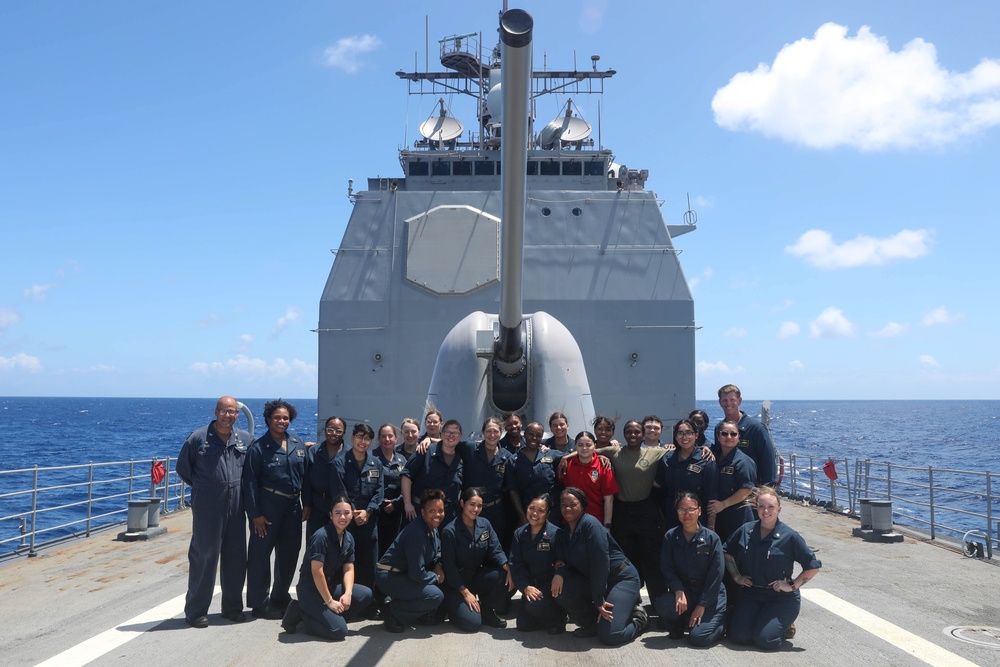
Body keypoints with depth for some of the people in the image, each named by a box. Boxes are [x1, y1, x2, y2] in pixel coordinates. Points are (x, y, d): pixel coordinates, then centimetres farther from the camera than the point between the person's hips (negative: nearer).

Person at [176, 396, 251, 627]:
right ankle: (196, 611, 12)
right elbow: (183, 467, 6)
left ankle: (233, 607, 23)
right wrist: (203, 486, 8)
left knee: (236, 557, 9)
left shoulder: (245, 439, 5)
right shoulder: (199, 437, -5)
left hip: (236, 505, 4)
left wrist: (236, 487, 10)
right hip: (207, 506, -4)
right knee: (203, 557, 0)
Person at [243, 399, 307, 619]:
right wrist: (255, 514, -12)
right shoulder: (259, 447, -6)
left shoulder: (298, 444, 8)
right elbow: (250, 482, -8)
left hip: (292, 506, 6)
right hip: (268, 506, -5)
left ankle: (280, 598, 29)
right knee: (260, 554, 1)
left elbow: (306, 475, 11)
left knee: (289, 553, 13)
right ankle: (259, 604, 12)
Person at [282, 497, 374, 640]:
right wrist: (329, 601, -19)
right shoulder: (321, 536, -21)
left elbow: (348, 569, 3)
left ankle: (328, 616, -1)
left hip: (331, 586, 8)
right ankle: (301, 614, 0)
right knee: (338, 630, -20)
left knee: (366, 594, -11)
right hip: (311, 589, -8)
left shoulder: (348, 538, 3)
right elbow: (317, 571, -23)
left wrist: (347, 593, -15)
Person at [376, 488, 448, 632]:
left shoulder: (433, 529, 1)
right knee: (436, 595, -23)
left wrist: (438, 565, -2)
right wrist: (436, 577, -9)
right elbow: (417, 574, -26)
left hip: (405, 574, 9)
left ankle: (424, 613, 13)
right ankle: (394, 612, -7)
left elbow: (437, 551, 20)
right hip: (389, 577, -9)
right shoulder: (417, 533, -26)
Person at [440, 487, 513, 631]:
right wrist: (465, 592, -17)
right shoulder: (450, 531, -18)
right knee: (472, 623, -22)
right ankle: (454, 605, 10)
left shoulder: (485, 524, -1)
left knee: (506, 577, -23)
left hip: (477, 575, 5)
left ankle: (486, 610, 0)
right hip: (456, 582, -5)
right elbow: (449, 566, -16)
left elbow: (496, 550, -6)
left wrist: (507, 568, -27)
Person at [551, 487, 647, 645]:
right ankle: (593, 624, 4)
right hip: (594, 580, 7)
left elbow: (600, 562, -23)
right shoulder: (564, 532, 7)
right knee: (559, 589, -17)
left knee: (609, 635, -22)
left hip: (622, 578, -7)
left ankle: (637, 617, 11)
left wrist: (599, 600, -21)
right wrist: (560, 572, -20)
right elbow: (568, 562, 5)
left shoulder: (590, 524, -19)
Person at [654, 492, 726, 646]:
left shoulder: (712, 538, -9)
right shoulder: (671, 536, -2)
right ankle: (678, 626, 6)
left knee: (698, 637, -20)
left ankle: (721, 621, 14)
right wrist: (678, 591, -21)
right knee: (663, 605, -30)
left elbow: (716, 575, -9)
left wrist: (702, 605, -13)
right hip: (684, 591, 2)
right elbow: (667, 568, -3)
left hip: (710, 595, -2)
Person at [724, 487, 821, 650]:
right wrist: (736, 576, 5)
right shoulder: (745, 530, -1)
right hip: (750, 593, 3)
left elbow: (813, 567, -6)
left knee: (765, 640, -18)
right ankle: (758, 617, 20)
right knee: (738, 635, -11)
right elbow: (727, 553, 15)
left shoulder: (789, 537, -11)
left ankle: (785, 623, 15)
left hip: (781, 597, -3)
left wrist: (792, 585, -9)